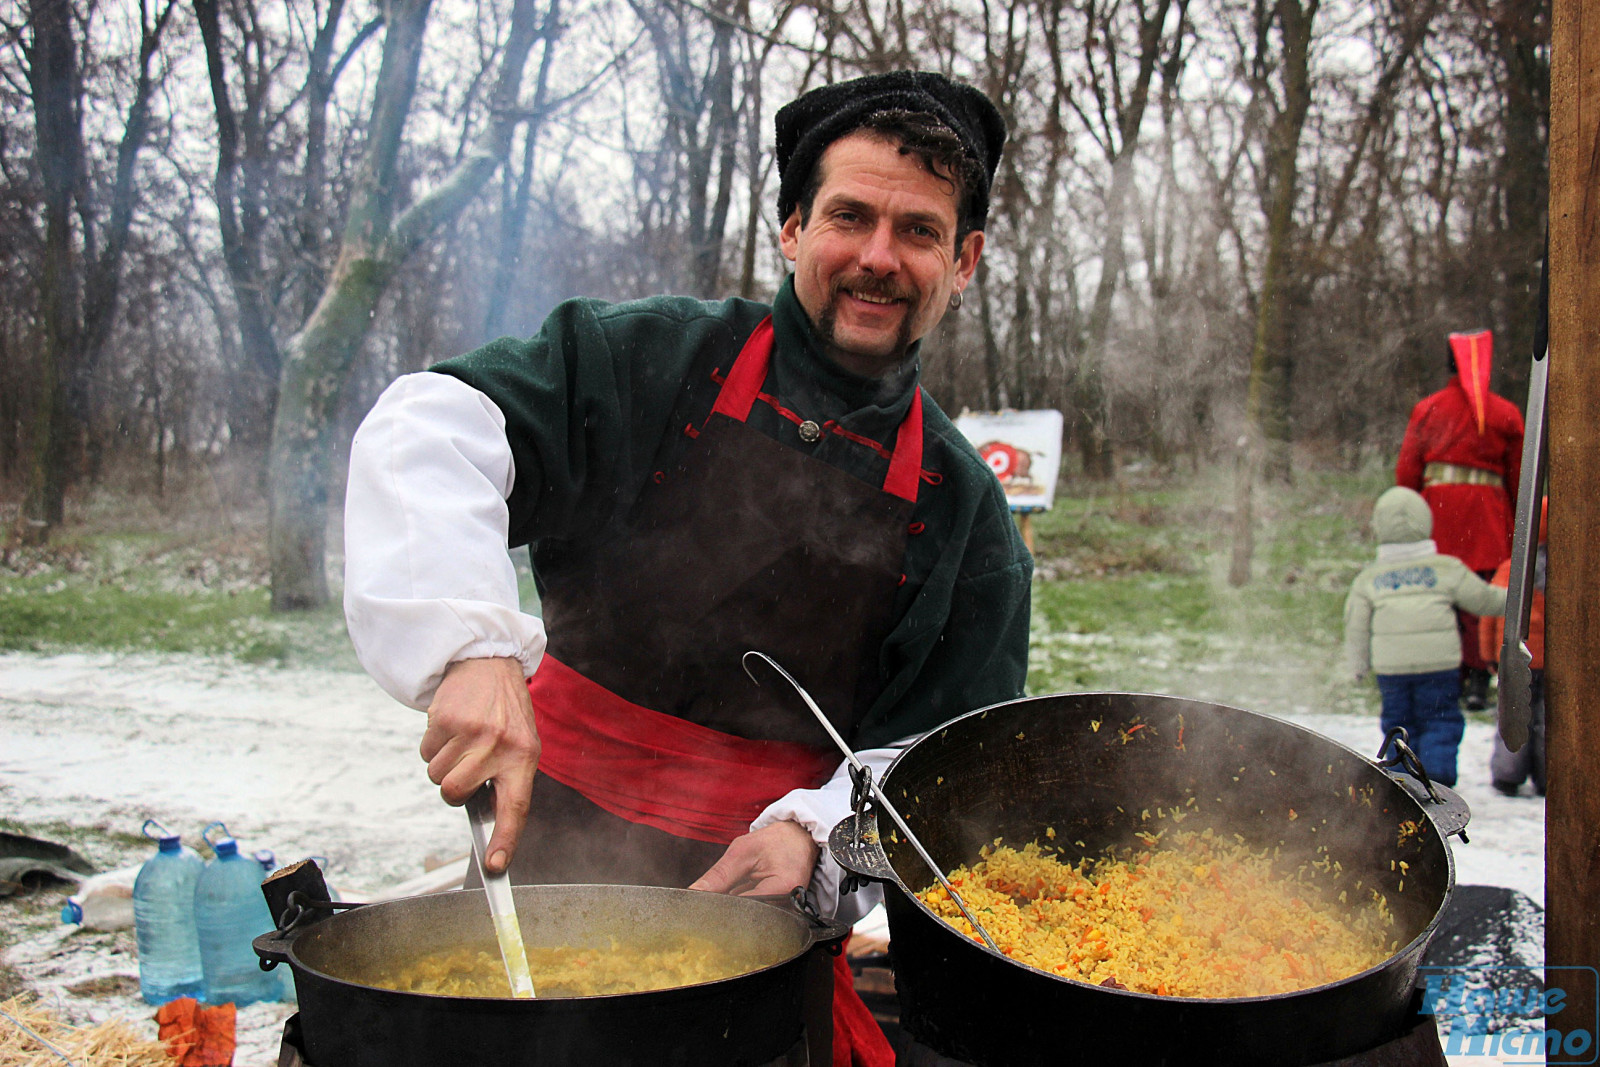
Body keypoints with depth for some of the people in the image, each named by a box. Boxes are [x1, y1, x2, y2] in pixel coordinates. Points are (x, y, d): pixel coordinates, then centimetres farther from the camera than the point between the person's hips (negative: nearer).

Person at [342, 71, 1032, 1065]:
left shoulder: (966, 508, 3)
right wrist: (470, 641, -32)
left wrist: (815, 834, -15)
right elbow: (430, 429, -15)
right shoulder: (655, 359, -4)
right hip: (556, 853, -1)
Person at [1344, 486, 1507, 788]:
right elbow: (1485, 600, 8)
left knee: (1399, 725, 13)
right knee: (1441, 721, 9)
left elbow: (1356, 627, 4)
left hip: (1390, 667, 1)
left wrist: (1358, 664, 17)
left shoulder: (1368, 578, 2)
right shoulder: (1447, 569, -1)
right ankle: (1438, 775, -3)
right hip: (1439, 663, -1)